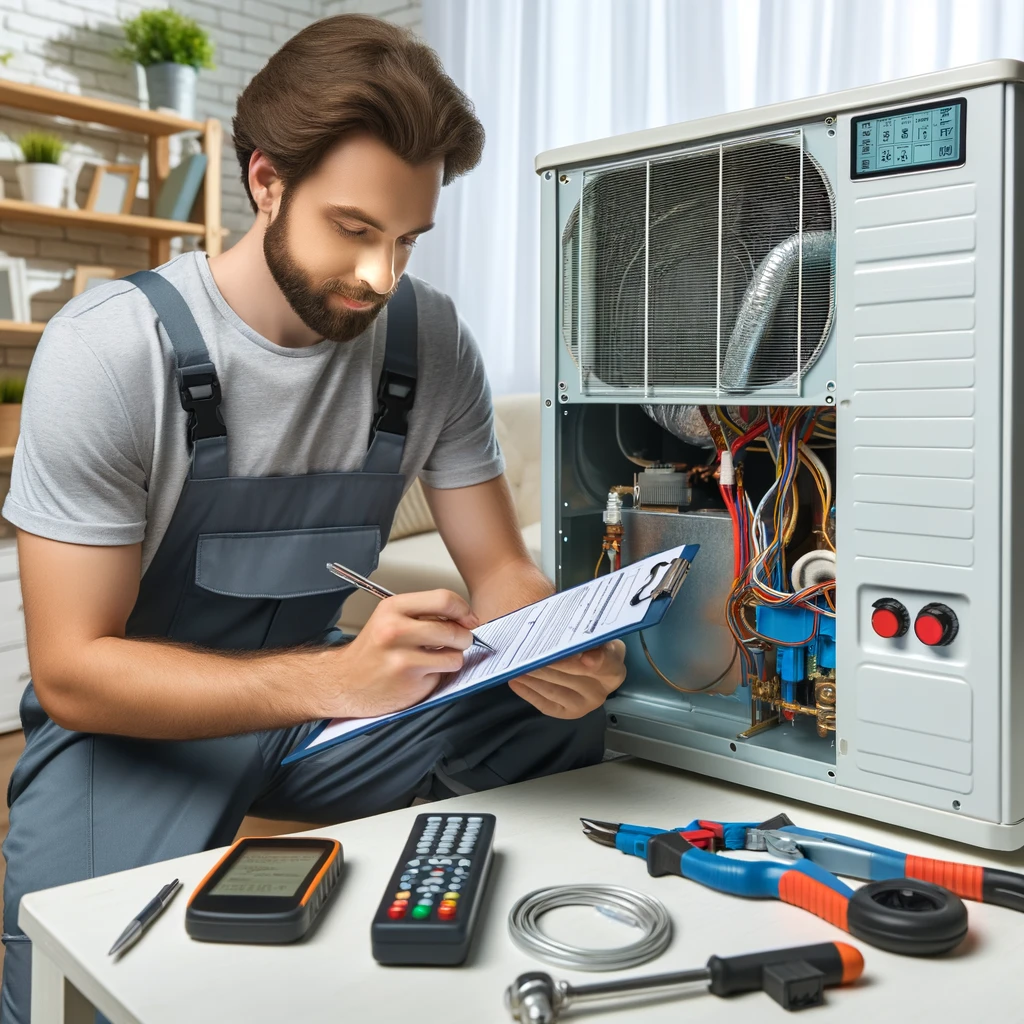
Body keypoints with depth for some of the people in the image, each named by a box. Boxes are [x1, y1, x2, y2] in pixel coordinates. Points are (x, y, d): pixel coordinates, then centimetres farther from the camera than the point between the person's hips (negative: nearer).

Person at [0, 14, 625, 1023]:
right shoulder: (109, 347, -20)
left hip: (323, 692, 4)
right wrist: (335, 680, -36)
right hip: (132, 717, -3)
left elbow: (500, 569, -1)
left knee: (573, 729, -18)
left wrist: (549, 651, -26)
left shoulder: (429, 340, -7)